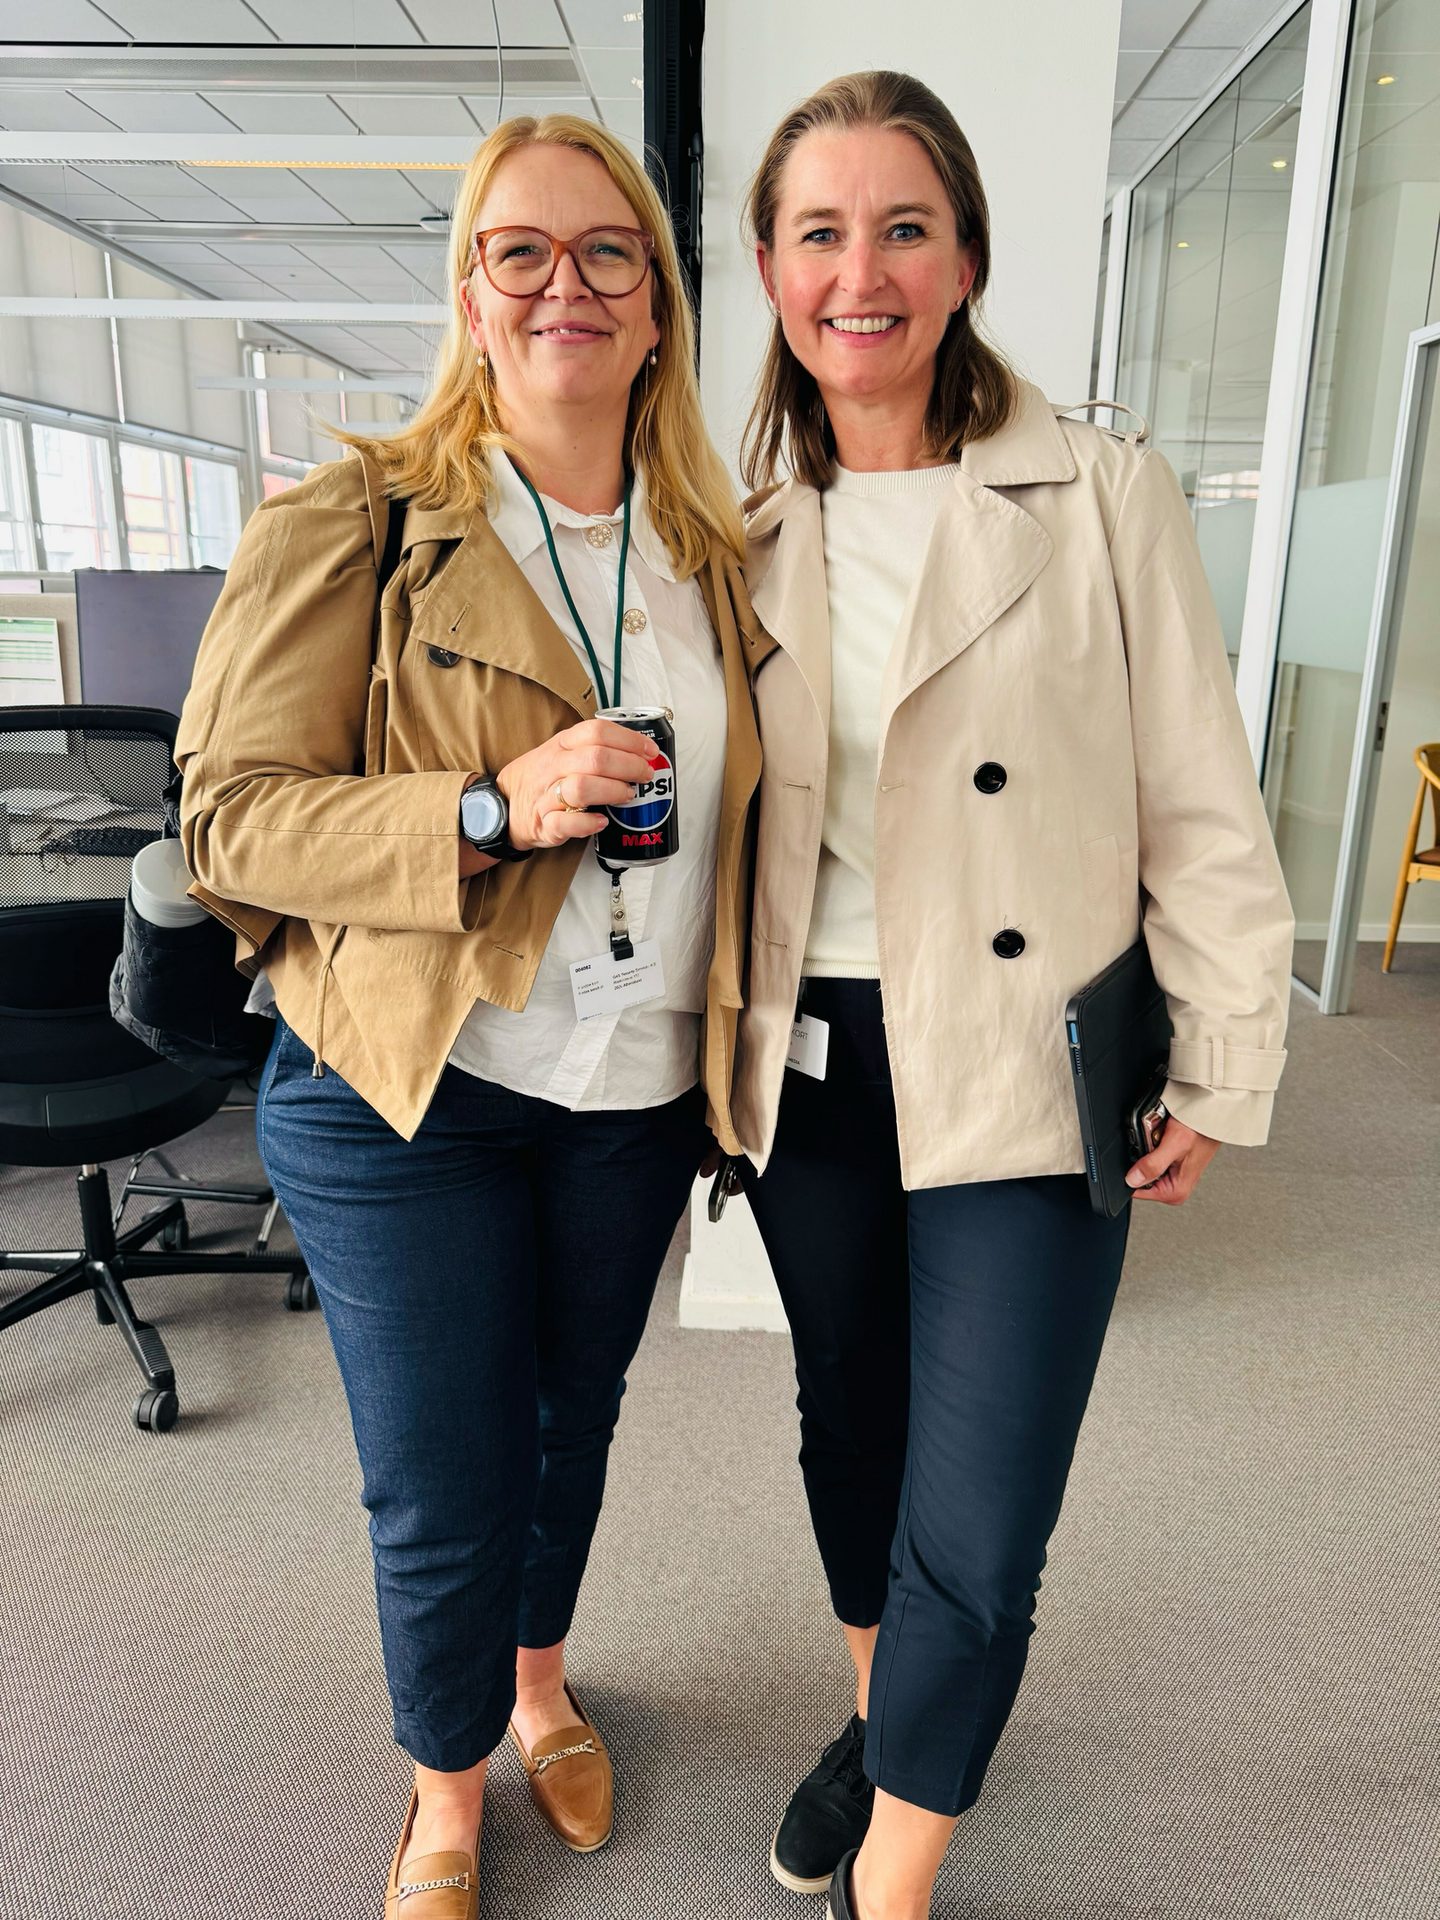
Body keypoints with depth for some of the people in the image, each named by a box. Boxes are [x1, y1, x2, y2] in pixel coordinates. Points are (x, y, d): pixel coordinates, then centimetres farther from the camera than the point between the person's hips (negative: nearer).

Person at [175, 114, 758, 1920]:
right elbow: (228, 817, -11)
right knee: (440, 1493, 8)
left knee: (571, 1418, 23)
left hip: (637, 1099, 5)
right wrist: (493, 809, -25)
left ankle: (541, 1682, 53)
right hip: (403, 1101, -4)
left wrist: (737, 1053, 9)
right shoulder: (350, 525, -8)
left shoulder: (710, 554, 6)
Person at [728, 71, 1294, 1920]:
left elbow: (1200, 811, -4)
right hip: (810, 1067, 4)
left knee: (975, 1538, -2)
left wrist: (1217, 1072, -3)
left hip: (1022, 1071, -3)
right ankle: (877, 1718, 51)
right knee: (851, 1425, 22)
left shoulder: (1102, 496, -6)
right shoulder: (750, 535, 5)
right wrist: (730, 1045, 8)